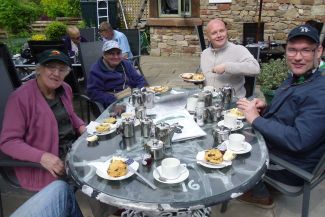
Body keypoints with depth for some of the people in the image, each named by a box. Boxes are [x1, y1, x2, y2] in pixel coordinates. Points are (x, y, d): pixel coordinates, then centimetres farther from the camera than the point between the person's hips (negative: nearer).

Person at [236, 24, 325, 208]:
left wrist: (256, 119, -27)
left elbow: (299, 140, -33)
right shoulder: (295, 79, 4)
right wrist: (265, 109, -6)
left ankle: (261, 195, 21)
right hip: (270, 144, 9)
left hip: (290, 167, -9)